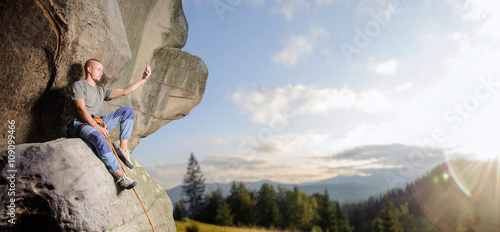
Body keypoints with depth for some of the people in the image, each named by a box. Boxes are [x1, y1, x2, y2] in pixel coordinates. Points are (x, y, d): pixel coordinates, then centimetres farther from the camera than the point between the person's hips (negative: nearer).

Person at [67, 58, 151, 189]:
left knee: (127, 111, -3)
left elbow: (124, 92, 17)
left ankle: (123, 149, -17)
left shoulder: (101, 91, 24)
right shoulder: (79, 85, 3)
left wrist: (143, 79, 10)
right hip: (80, 124, -7)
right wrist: (97, 127, -23)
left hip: (96, 123, 7)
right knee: (98, 137, -40)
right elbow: (81, 110, -11)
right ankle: (120, 176, -44)